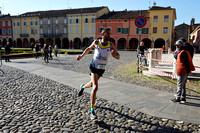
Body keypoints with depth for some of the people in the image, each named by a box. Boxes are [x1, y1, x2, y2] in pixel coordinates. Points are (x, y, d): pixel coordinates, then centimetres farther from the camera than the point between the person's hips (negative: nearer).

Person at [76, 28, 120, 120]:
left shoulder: (111, 45, -4)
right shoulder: (96, 42, -5)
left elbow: (118, 57, -5)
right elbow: (89, 48, 15)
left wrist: (115, 55, -27)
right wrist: (82, 56, 9)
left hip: (102, 69, 4)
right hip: (94, 67, -3)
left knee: (92, 84, 24)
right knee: (95, 87, -20)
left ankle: (83, 87, 62)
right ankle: (92, 111, -12)